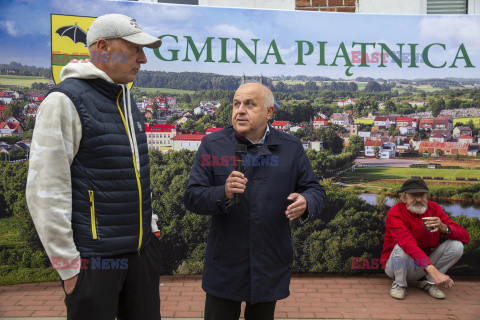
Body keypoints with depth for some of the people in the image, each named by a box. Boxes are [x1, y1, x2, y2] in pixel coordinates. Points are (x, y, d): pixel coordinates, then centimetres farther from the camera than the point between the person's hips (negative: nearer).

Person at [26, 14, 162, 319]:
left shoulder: (127, 99, 11)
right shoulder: (66, 100, -13)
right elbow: (46, 191, -17)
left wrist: (150, 224, 15)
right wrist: (68, 265, -14)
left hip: (143, 248, 7)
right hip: (95, 259, -7)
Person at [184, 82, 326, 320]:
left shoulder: (291, 148, 2)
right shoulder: (212, 145, -2)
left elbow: (315, 191, 6)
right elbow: (191, 198, -7)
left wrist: (305, 204, -19)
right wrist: (223, 194, -28)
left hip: (271, 265, 2)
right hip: (225, 264, -1)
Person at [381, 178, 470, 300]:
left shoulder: (433, 208, -6)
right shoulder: (395, 213, -22)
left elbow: (465, 237, -9)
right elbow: (408, 244, -39)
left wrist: (444, 228, -32)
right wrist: (433, 270, -52)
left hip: (424, 265, 4)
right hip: (396, 266, -4)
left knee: (457, 245, -14)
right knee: (402, 246, -35)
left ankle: (428, 281, 2)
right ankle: (399, 284, -7)